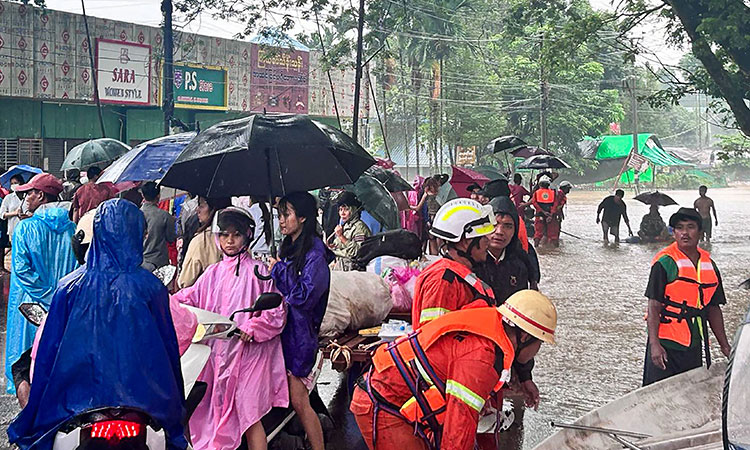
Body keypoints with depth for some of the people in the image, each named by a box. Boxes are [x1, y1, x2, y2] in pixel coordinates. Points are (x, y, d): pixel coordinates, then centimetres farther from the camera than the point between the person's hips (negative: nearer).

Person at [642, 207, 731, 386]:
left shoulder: (709, 265, 9)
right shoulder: (665, 262, -9)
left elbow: (713, 308, 16)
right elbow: (654, 306, -12)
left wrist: (724, 345, 13)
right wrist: (654, 344, -19)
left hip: (693, 345, 6)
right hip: (666, 345, -6)